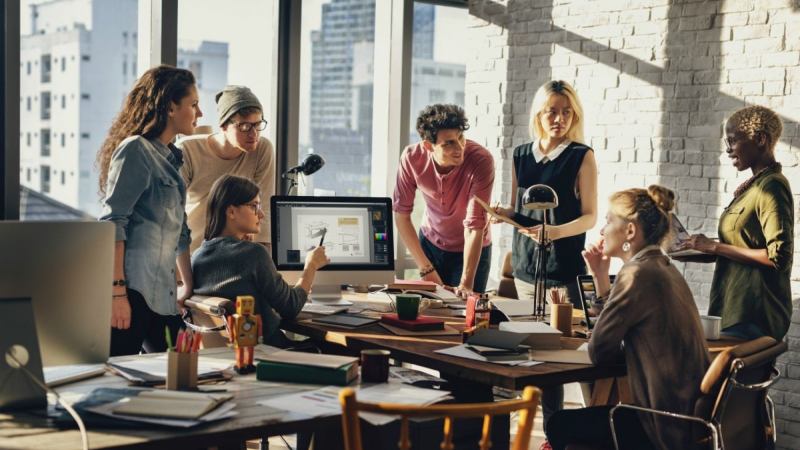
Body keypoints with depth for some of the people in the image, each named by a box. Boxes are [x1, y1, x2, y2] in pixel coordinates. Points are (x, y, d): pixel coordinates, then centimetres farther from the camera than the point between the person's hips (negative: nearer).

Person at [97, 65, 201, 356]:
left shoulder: (171, 158, 19)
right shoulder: (136, 149, -7)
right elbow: (112, 223, -15)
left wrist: (189, 286, 25)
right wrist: (117, 292, -21)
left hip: (160, 293, 9)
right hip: (132, 289, -9)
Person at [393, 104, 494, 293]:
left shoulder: (482, 160, -31)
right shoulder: (412, 157, -22)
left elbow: (475, 227, -31)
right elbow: (401, 213, -14)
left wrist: (466, 284, -33)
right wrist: (426, 269, -16)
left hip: (471, 249, -2)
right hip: (430, 243, 2)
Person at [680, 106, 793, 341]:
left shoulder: (772, 187, -13)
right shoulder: (755, 184, 14)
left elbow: (779, 257, -20)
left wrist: (715, 247, -15)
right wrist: (706, 247, 3)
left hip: (753, 316, -8)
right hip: (736, 308, 8)